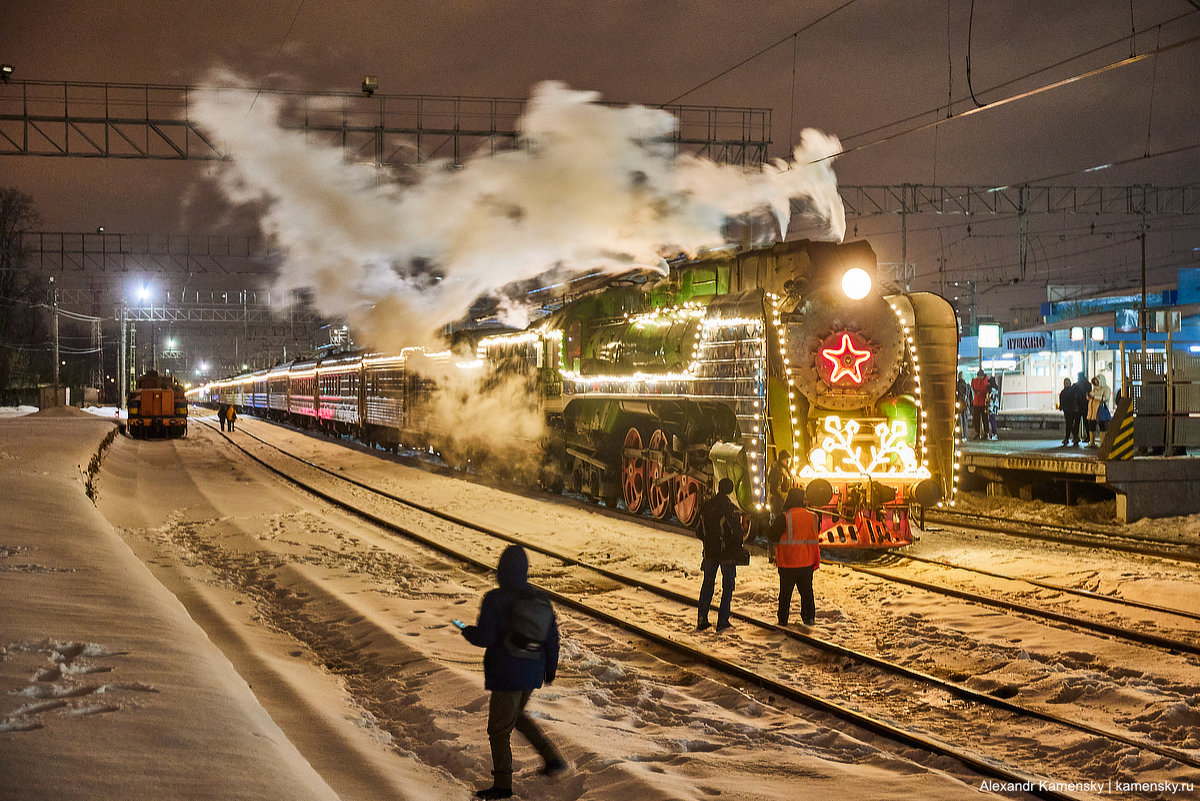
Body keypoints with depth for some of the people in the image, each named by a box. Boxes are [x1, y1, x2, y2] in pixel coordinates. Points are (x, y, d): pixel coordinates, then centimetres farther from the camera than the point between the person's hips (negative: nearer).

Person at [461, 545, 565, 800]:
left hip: (507, 674, -7)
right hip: (533, 672, 7)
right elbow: (552, 638, 7)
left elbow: (484, 637, -20)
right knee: (516, 715, 29)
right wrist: (550, 668, 21)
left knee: (499, 729, 7)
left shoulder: (495, 599, -17)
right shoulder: (540, 598, 2)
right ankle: (552, 759, 26)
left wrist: (468, 632, 2)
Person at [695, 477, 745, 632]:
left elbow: (699, 530, 8)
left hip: (710, 552, 5)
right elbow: (737, 533, -15)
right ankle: (722, 622, 3)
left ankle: (701, 620, 13)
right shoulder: (731, 508, -15)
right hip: (727, 553, -4)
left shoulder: (706, 506, 1)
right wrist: (738, 549, 2)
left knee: (707, 585, 14)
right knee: (727, 586, 6)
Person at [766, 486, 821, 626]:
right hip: (807, 562, 3)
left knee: (785, 592, 8)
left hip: (787, 563, -3)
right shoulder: (812, 517, -1)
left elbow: (772, 536, -9)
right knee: (806, 591, 16)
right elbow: (814, 537, 10)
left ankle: (783, 619, 11)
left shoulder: (784, 518, -15)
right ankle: (809, 617, 18)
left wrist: (773, 524, 8)